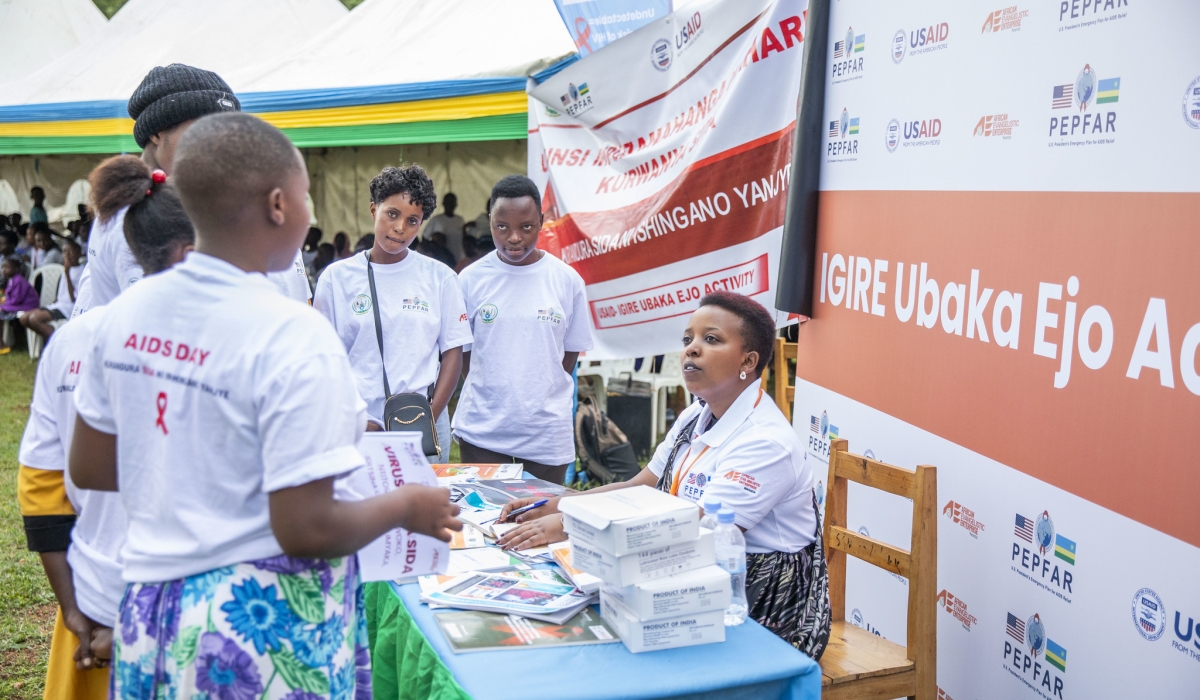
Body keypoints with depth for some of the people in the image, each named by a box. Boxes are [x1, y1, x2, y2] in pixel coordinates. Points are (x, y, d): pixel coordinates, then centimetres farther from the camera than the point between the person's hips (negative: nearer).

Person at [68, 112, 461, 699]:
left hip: (151, 611, 6)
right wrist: (406, 506, -7)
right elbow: (306, 530, -23)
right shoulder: (292, 337, -23)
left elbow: (88, 468, 8)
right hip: (264, 629, -6)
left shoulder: (128, 312, -3)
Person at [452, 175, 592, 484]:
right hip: (481, 432, 0)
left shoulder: (567, 280, -2)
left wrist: (541, 395, 2)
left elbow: (571, 352, 6)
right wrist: (490, 392, 0)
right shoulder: (472, 279, -1)